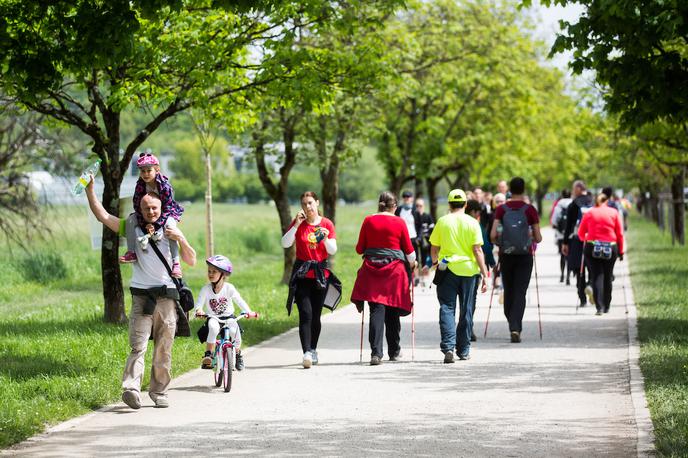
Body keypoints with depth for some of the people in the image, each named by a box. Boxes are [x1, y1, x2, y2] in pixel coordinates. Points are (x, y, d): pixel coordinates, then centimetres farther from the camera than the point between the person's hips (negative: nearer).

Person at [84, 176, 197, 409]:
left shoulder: (170, 231, 10)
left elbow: (191, 261, 7)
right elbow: (102, 215, 2)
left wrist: (181, 239, -8)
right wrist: (89, 189, -8)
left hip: (167, 296, 2)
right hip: (141, 296, -2)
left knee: (164, 349, 6)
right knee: (138, 346, -15)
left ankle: (159, 391, 16)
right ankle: (131, 389, -26)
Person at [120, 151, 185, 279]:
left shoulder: (165, 186, -24)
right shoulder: (140, 186, -12)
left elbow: (167, 208, -25)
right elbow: (137, 206, -12)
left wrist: (155, 225, -32)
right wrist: (145, 224, -25)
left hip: (168, 214, -5)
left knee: (170, 224, -36)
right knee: (131, 219, -18)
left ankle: (176, 262, -34)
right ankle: (131, 252, -14)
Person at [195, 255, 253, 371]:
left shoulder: (229, 288, -5)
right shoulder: (206, 289, -5)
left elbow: (239, 301, -4)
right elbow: (199, 304, -10)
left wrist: (248, 312, -20)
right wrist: (199, 311, -34)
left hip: (228, 317, 1)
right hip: (213, 318, -1)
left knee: (234, 330, -28)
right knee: (213, 327, -36)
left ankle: (238, 354, 3)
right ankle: (208, 355, -25)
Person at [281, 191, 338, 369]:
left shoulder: (327, 224, 3)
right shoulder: (298, 223, 2)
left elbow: (333, 250, -2)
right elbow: (285, 244, -9)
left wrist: (325, 239, -21)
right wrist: (296, 225, -17)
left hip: (321, 273, 2)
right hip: (302, 273, -1)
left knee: (316, 315, 8)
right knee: (305, 314, -14)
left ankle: (313, 350, 25)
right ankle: (306, 353, -22)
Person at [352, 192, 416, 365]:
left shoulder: (368, 221, 2)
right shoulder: (399, 222, -2)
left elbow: (359, 249, 6)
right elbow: (409, 250, 3)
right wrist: (412, 263, 24)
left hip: (372, 268, 1)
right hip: (395, 269, -1)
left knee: (376, 310, -3)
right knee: (393, 312, 12)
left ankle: (376, 352, -16)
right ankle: (394, 351, 24)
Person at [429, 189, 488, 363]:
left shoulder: (442, 222, 0)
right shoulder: (472, 223, -2)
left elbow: (434, 249, 5)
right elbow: (477, 250, -6)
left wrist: (435, 263, 26)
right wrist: (484, 274, -2)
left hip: (447, 269, 0)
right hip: (468, 270, 0)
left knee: (447, 308, 0)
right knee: (466, 311, 11)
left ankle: (448, 346, -18)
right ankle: (463, 350, 18)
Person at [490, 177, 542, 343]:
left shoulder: (501, 209, -2)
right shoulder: (529, 210, -5)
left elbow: (493, 235, -8)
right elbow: (538, 238, -3)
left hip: (506, 255, 1)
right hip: (525, 256, -1)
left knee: (508, 292, 15)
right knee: (520, 293, -1)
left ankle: (513, 325, 23)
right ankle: (515, 328, -16)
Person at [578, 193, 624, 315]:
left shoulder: (589, 214, 6)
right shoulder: (614, 212, 6)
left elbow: (581, 234, 8)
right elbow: (620, 234, 3)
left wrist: (586, 239, 31)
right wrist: (621, 251, 10)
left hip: (592, 248, -1)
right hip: (611, 248, 1)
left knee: (596, 277, -2)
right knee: (607, 277, 14)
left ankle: (600, 307, -15)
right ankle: (606, 307, 21)